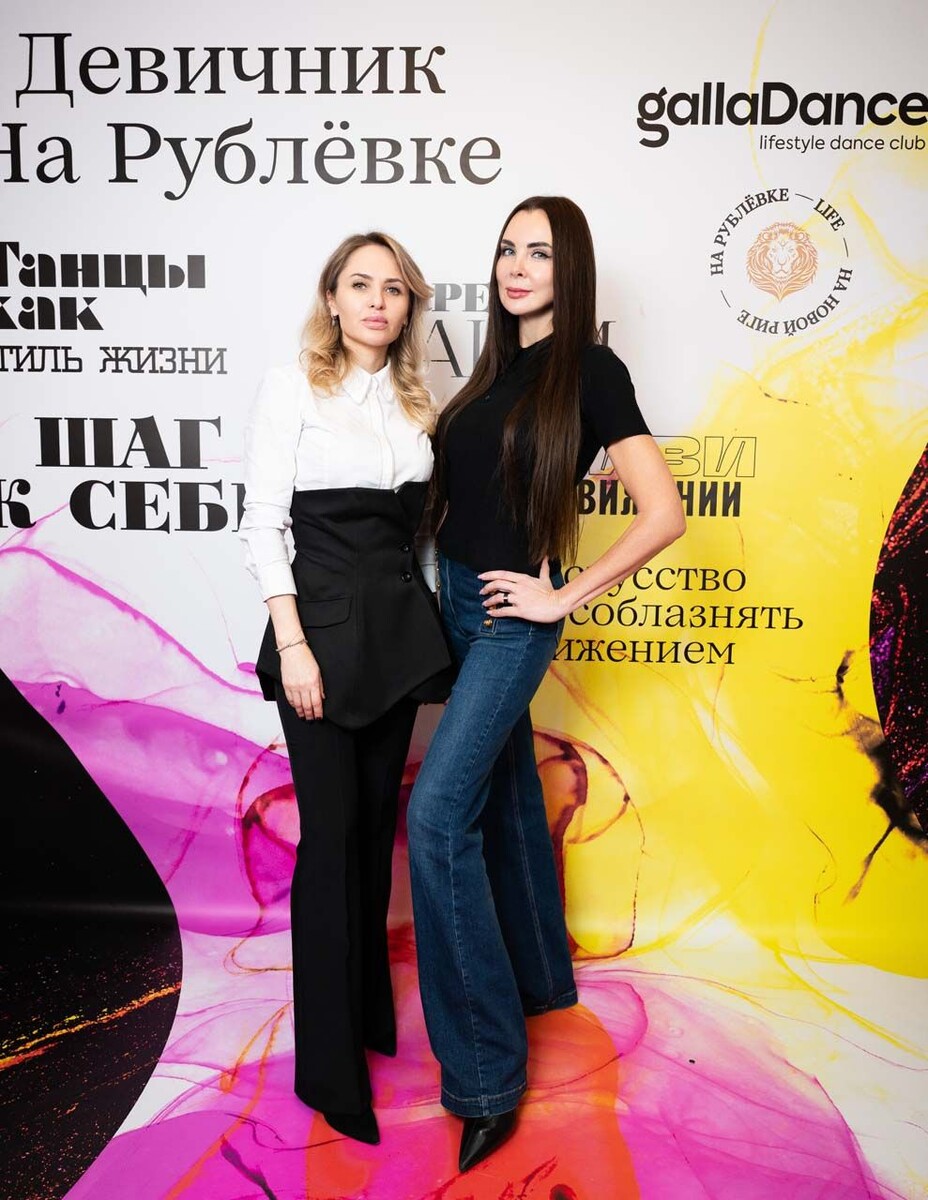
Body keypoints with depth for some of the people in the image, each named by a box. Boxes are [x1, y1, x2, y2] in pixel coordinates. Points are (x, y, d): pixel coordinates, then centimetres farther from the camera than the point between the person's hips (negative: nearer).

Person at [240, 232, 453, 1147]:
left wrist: (435, 621, 12)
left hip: (399, 624, 5)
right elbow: (263, 522, -8)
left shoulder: (414, 399, 13)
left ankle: (370, 1008, 32)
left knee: (378, 821, 13)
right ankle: (330, 1063, 14)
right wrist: (291, 644, -15)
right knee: (332, 831, -1)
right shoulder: (291, 387, -3)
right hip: (323, 619, -5)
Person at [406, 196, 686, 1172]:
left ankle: (485, 1072, -1)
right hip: (456, 599, 7)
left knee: (438, 814, -14)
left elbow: (663, 513, -15)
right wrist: (442, 579, 6)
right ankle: (540, 976, 38)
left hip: (512, 615, -7)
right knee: (505, 793, 17)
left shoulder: (590, 372, -8)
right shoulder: (495, 364, 12)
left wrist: (562, 597, -14)